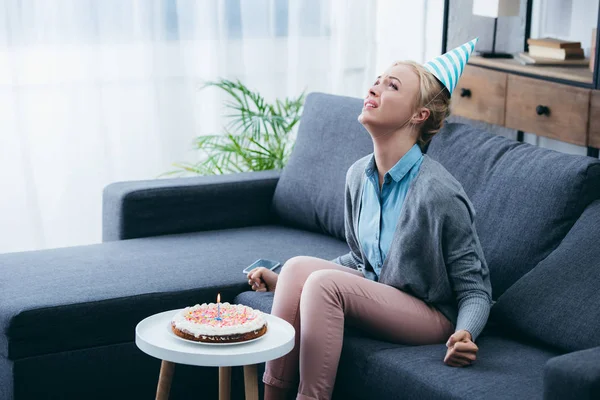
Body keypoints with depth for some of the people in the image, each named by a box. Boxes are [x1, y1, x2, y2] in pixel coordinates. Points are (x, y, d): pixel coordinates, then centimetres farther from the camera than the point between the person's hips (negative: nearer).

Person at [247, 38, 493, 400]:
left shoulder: (439, 193, -21)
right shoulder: (359, 176, 1)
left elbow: (475, 289, -13)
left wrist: (465, 335, -34)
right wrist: (284, 281, 14)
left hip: (431, 315, -7)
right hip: (375, 293, 7)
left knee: (324, 283, -27)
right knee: (298, 266, -17)